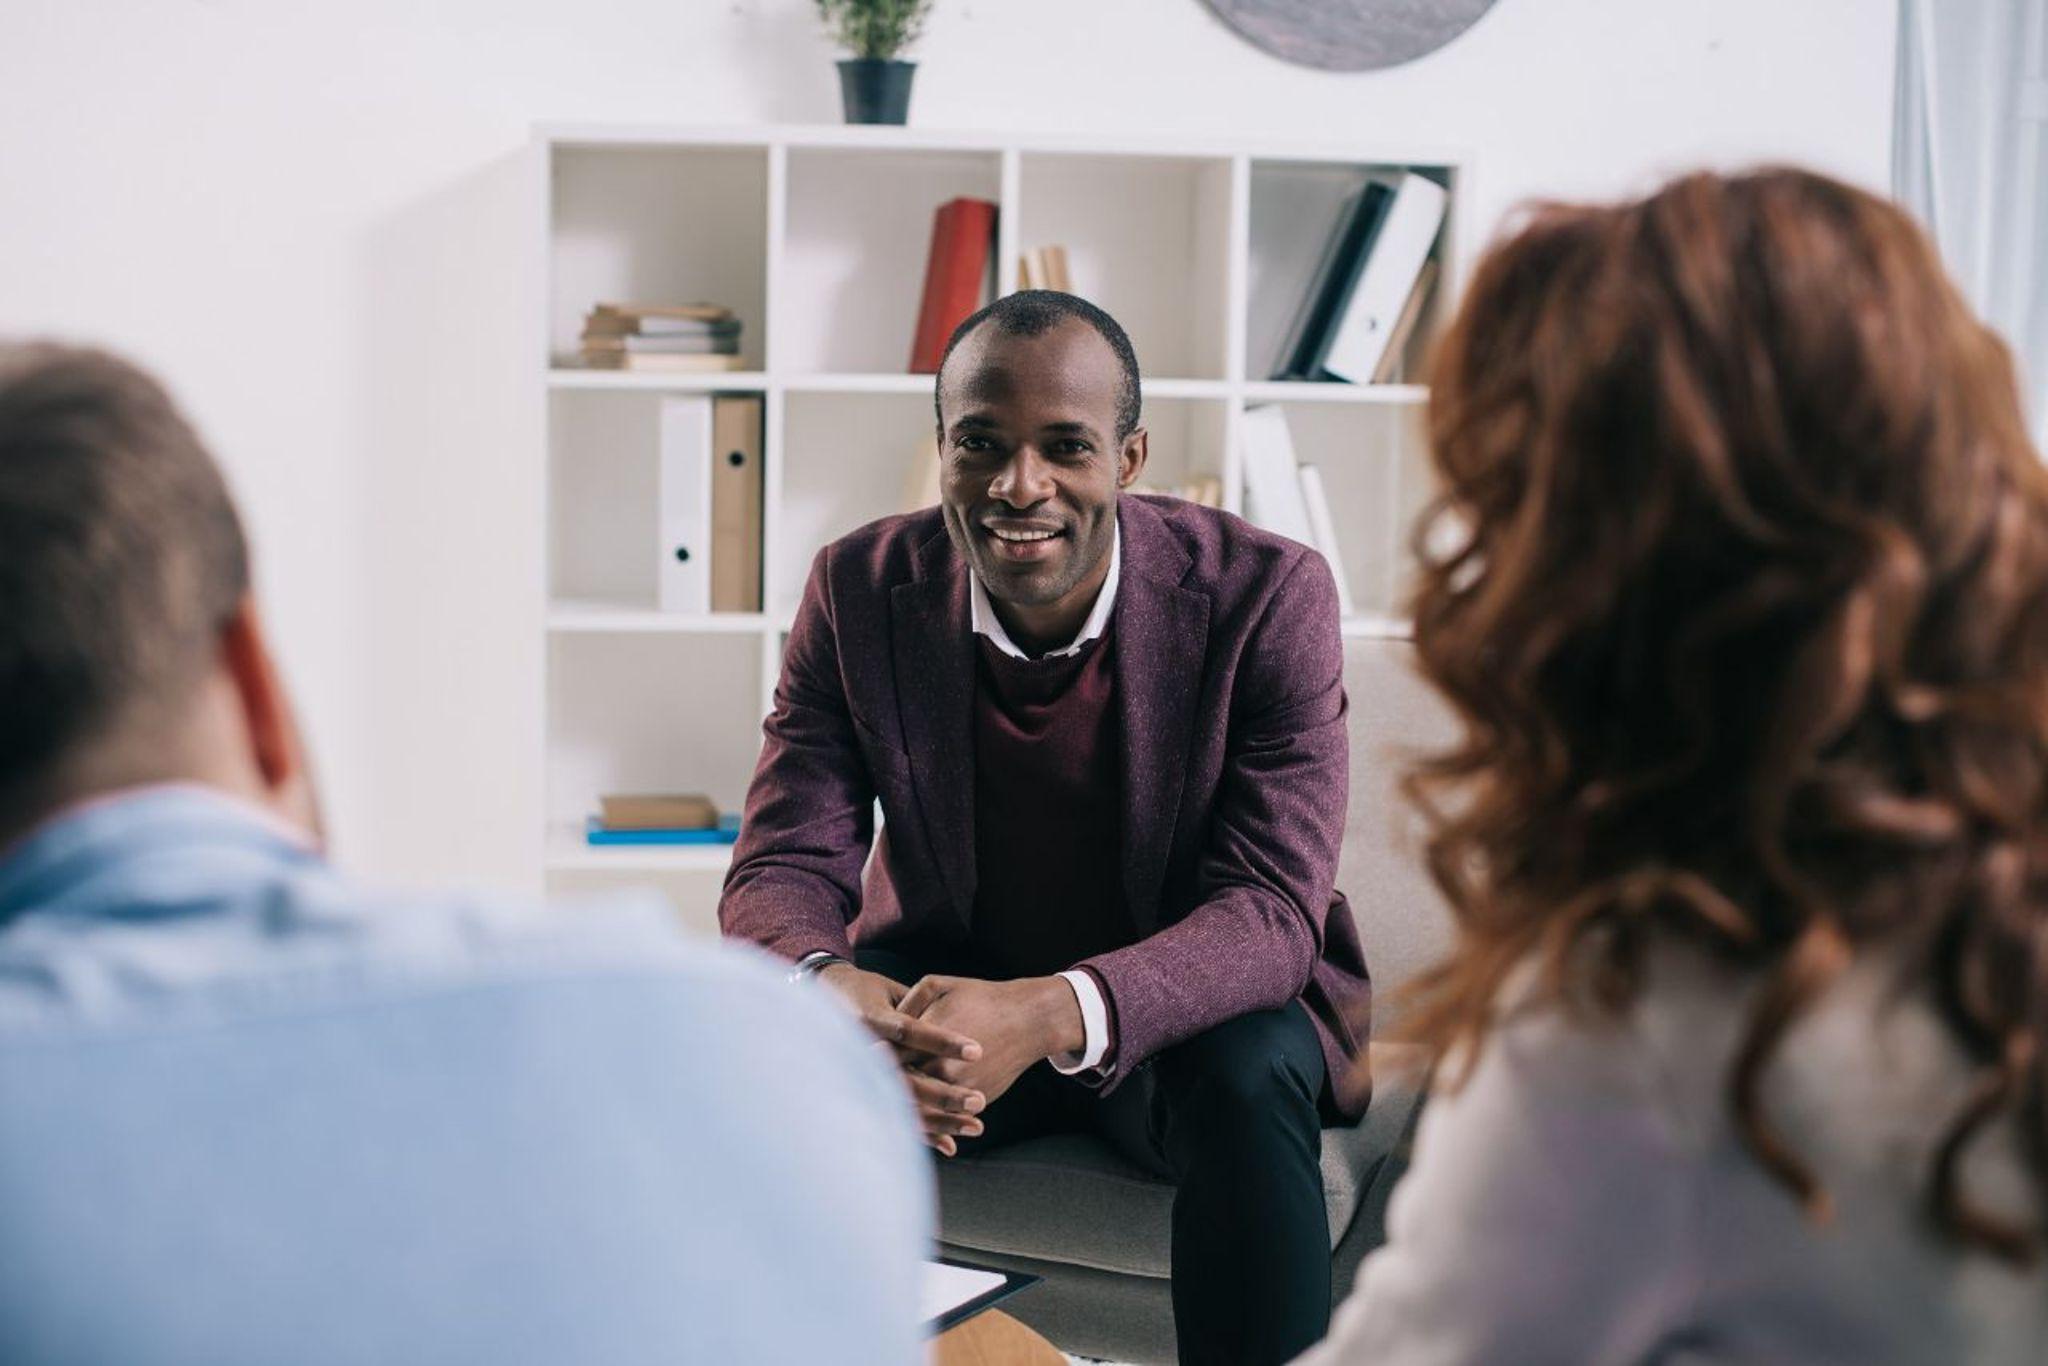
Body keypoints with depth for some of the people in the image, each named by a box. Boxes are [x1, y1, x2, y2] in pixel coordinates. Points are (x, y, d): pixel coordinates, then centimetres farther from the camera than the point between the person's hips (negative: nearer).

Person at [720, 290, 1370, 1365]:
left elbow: (1270, 906, -23)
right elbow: (785, 864, -11)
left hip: (1193, 1005, -2)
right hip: (946, 990, 2)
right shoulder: (860, 591, -10)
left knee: (1250, 1079, -34)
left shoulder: (1267, 595, -18)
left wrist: (1054, 1014, -43)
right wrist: (832, 988, -38)